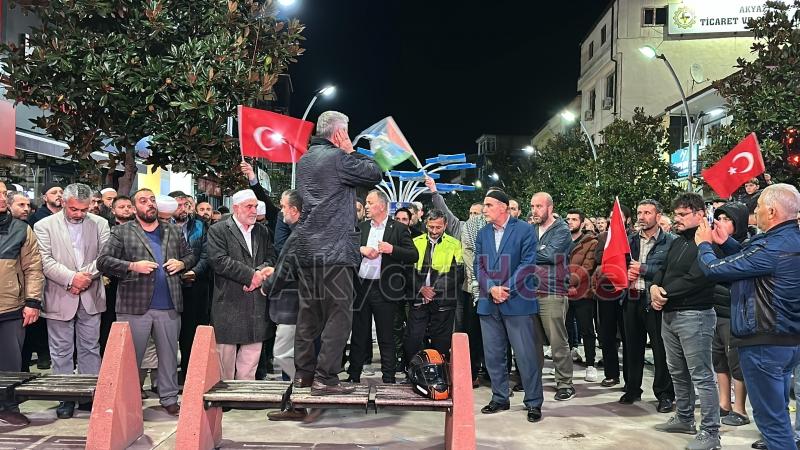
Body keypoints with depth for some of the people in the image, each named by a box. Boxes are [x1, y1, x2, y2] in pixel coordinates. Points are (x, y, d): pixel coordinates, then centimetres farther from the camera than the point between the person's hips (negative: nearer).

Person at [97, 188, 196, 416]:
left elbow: (190, 255, 20)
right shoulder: (122, 232, 2)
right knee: (132, 356, 7)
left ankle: (169, 398, 21)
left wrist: (181, 263, -2)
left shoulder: (174, 231, 13)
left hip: (168, 306, 3)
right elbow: (103, 261, -5)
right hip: (135, 305, -3)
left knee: (169, 355, 10)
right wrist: (133, 266, -16)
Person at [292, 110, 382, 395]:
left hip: (307, 248, 9)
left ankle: (303, 372, 19)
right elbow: (374, 174, -3)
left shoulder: (304, 160, 16)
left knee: (309, 312, 13)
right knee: (339, 313, -4)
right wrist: (351, 152, 6)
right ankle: (325, 377, -6)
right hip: (335, 249, -8)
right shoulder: (338, 158, -10)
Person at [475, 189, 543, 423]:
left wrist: (506, 289, -15)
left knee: (527, 355, -1)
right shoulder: (483, 233, 12)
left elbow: (528, 265, -9)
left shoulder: (524, 230, -3)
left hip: (517, 301, -5)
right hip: (489, 303, 5)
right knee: (493, 355, 11)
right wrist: (491, 288, -9)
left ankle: (534, 403, 10)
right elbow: (478, 266, 7)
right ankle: (499, 398, 24)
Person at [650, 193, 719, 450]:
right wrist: (654, 287, -5)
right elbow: (663, 270, 17)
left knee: (701, 376, -4)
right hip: (669, 314, 9)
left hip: (695, 315, -9)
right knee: (678, 373, 18)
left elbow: (695, 279, -21)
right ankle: (684, 418, 32)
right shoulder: (677, 242, 16)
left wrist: (665, 292, -12)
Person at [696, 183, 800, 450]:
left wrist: (704, 244, 1)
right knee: (778, 412, 21)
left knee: (770, 417, 0)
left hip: (765, 343, -10)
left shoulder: (771, 246, -23)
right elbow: (751, 260, 20)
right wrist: (726, 242, 15)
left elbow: (713, 269, -18)